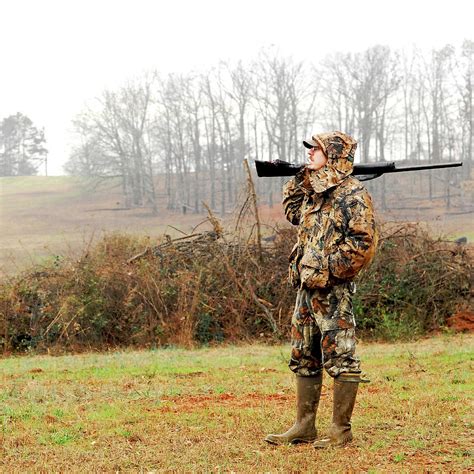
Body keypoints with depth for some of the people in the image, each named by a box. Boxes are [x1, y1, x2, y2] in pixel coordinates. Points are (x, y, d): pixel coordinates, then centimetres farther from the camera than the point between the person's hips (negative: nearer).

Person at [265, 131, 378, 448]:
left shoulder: (353, 193, -11)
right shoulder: (314, 191, 15)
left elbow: (364, 241, -18)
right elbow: (293, 213, 33)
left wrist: (330, 269, -17)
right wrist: (297, 181, 19)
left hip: (334, 290, -9)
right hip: (307, 288, 9)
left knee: (340, 359, -2)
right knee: (304, 358, 12)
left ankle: (341, 430, 5)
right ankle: (304, 427, 20)